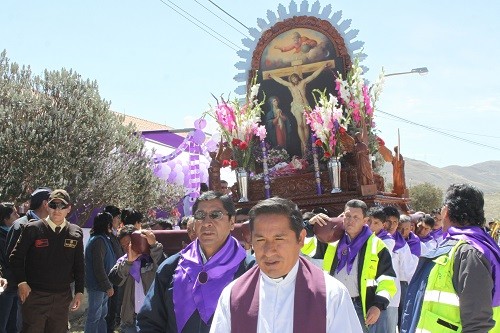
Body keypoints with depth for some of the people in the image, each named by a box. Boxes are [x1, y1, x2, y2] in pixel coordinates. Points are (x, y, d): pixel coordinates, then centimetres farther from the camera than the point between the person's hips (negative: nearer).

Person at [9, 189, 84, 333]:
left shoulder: (75, 233, 4)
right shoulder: (33, 229, -4)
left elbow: (79, 265, 10)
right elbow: (16, 257, 1)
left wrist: (79, 292, 6)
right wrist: (21, 283, -8)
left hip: (62, 298, 3)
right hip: (35, 296, -3)